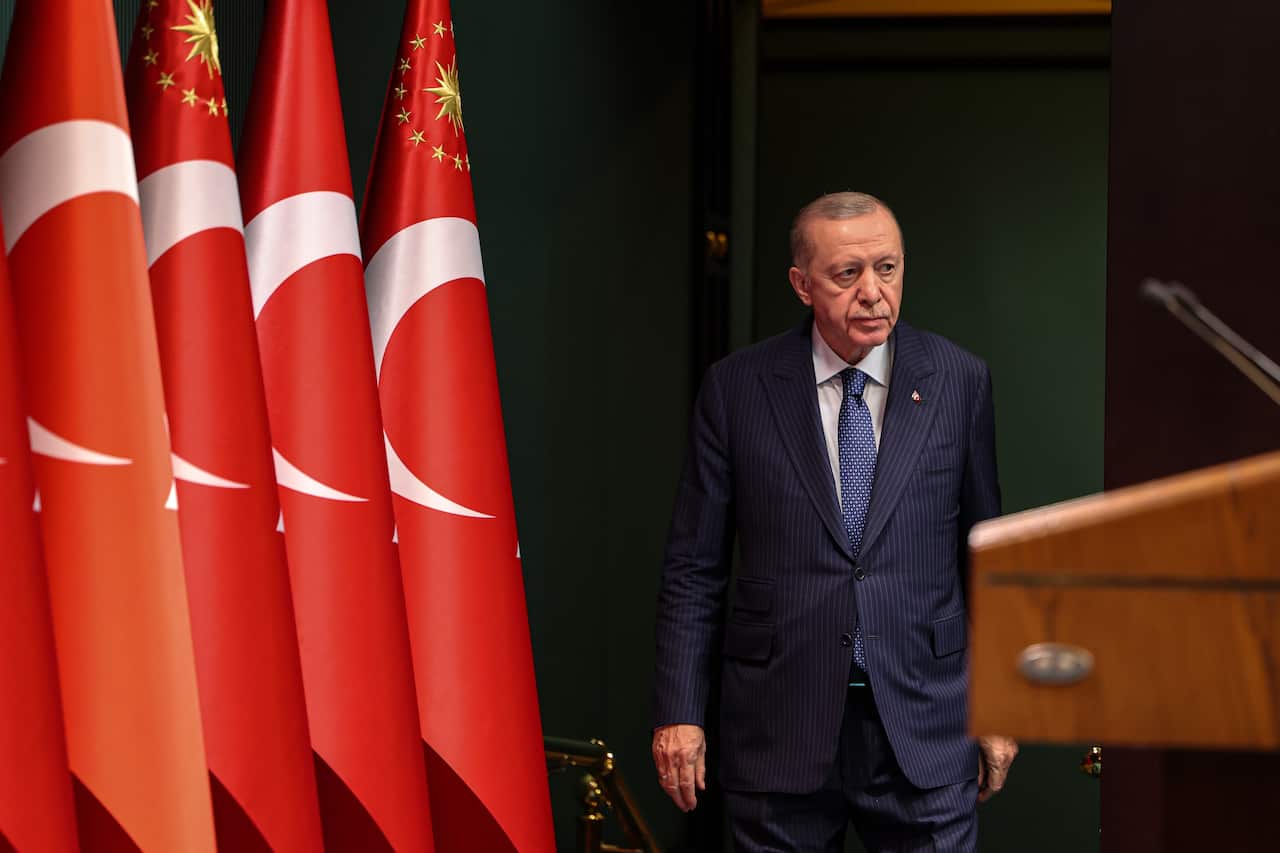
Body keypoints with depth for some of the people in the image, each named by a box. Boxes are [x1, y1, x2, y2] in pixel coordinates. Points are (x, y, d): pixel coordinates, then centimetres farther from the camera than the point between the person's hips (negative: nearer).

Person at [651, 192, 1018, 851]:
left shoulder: (959, 381, 3)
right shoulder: (736, 389, 0)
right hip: (779, 736, 0)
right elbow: (694, 568, 3)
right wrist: (679, 711, -2)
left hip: (923, 729, 1)